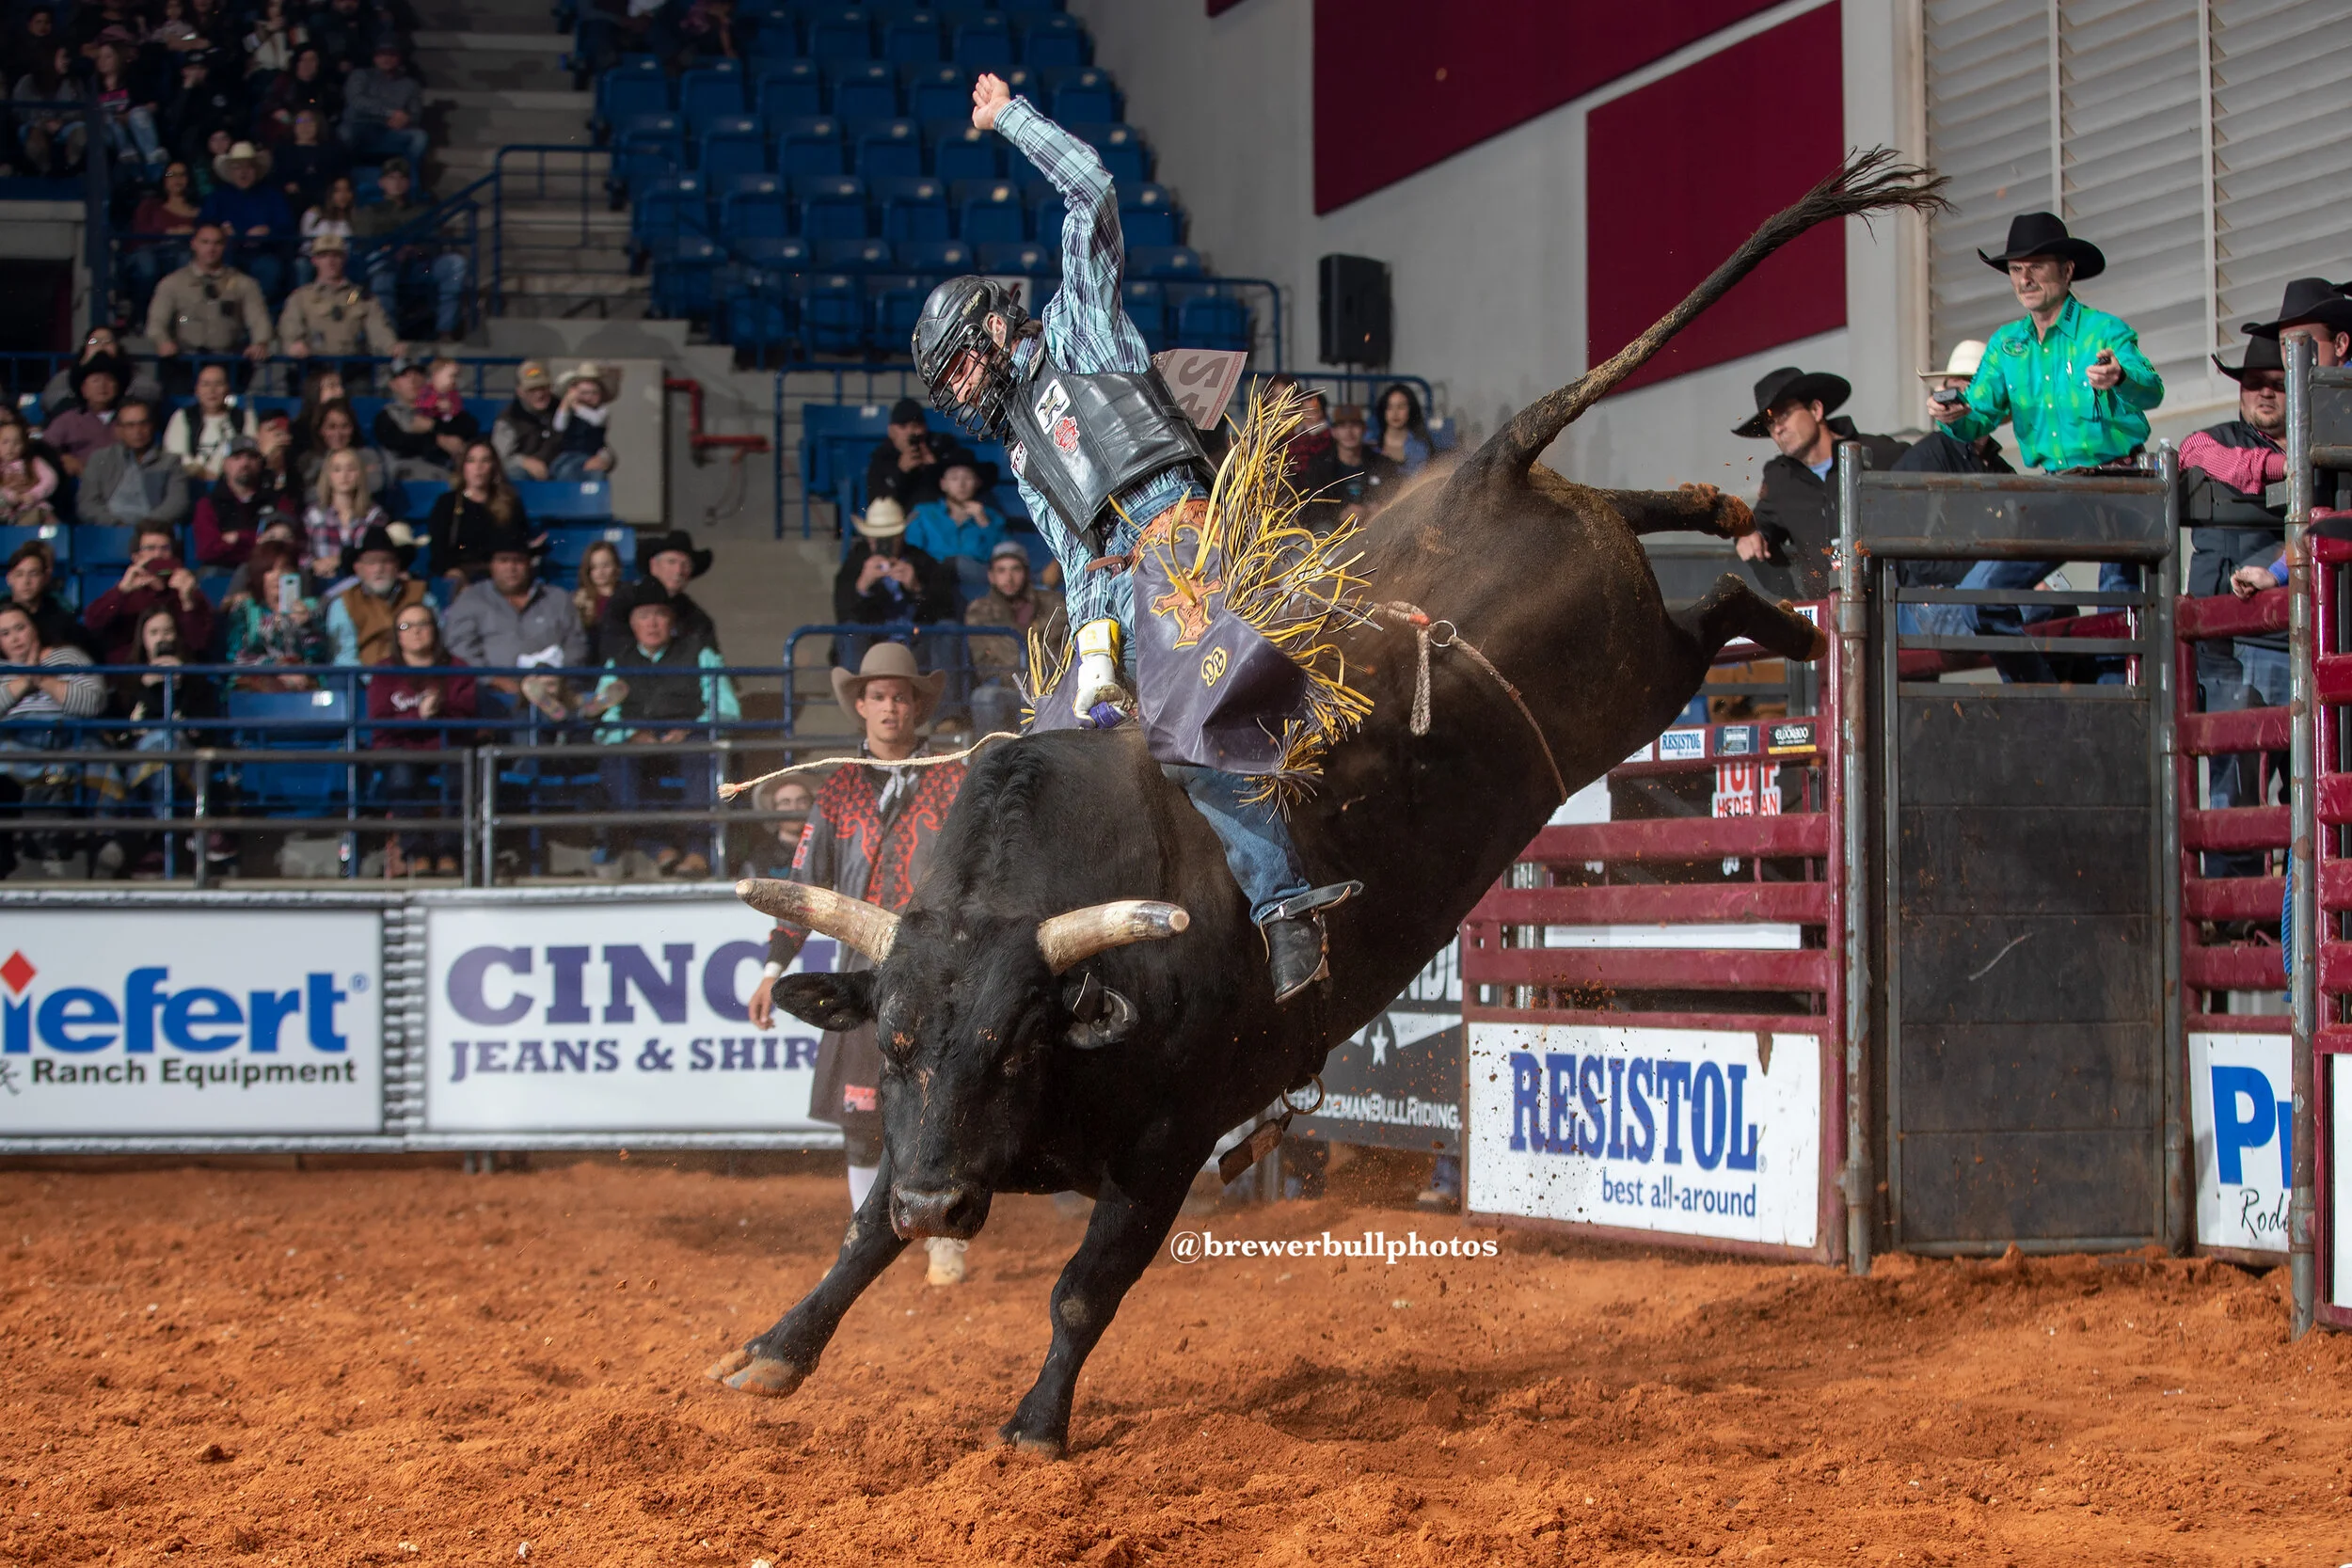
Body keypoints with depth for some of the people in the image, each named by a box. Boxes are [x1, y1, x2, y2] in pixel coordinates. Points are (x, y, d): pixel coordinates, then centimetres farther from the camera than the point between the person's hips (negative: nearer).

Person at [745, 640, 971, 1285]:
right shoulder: (839, 790, 8)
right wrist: (774, 969, 4)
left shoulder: (952, 782, 3)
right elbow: (806, 885, 9)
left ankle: (947, 1242, 8)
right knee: (859, 1110, 4)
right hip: (865, 971, 2)